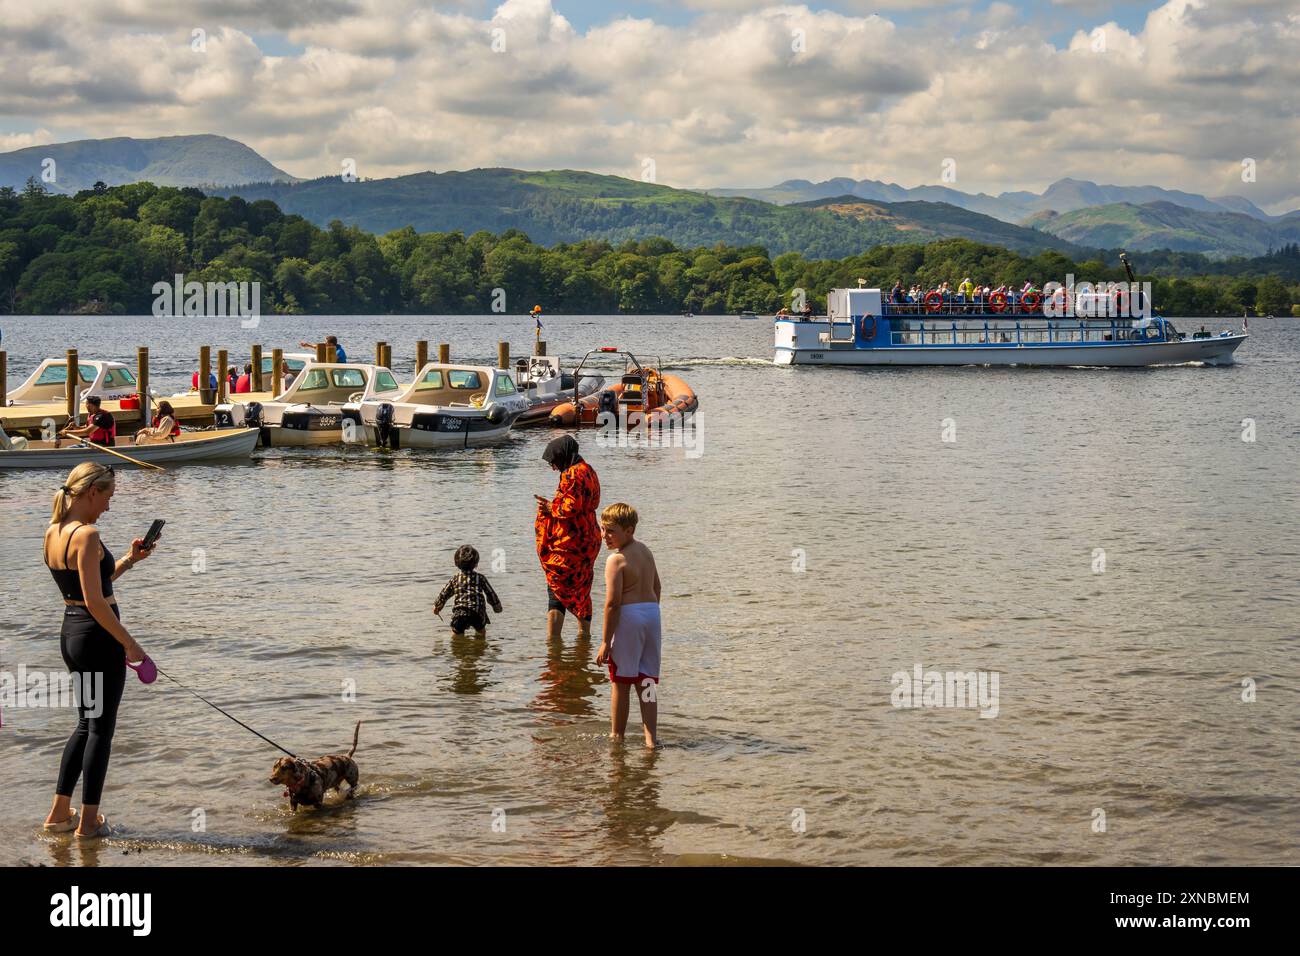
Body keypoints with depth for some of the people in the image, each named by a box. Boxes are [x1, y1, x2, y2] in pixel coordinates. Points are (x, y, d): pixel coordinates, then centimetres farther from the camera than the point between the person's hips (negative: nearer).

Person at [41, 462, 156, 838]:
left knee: (87, 724, 21)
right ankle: (89, 821, 9)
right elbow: (95, 601, -21)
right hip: (98, 636, -9)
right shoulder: (87, 535, -19)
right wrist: (129, 643, -15)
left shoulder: (52, 532, 8)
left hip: (70, 633, 9)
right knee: (101, 727, 3)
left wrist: (129, 561, 15)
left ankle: (59, 813, 23)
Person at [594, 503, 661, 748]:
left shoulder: (616, 559, -15)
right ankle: (651, 737, 6)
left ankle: (617, 736, 14)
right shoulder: (645, 551, 10)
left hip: (628, 618, -7)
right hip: (652, 613, 7)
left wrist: (605, 641, -14)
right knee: (647, 682, 10)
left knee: (620, 682, 5)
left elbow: (613, 602, -17)